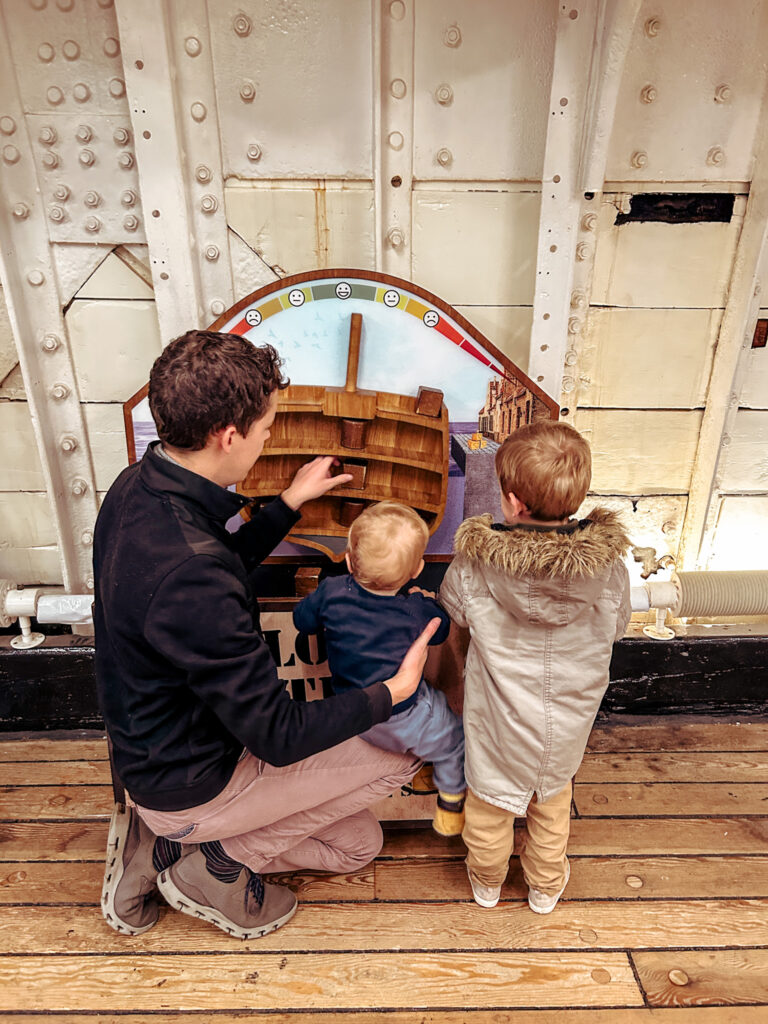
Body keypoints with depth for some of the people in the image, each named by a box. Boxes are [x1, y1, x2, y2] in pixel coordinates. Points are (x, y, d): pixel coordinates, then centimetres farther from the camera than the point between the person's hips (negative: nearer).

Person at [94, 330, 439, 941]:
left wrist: (291, 504, 9)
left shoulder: (137, 488, -8)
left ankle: (159, 839, 16)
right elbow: (279, 737, -28)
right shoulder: (190, 574, -37)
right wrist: (395, 690, -15)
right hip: (192, 786, -8)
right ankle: (220, 862, 5)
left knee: (358, 845, 17)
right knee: (399, 752, -1)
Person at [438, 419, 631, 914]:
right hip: (567, 724, 2)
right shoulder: (609, 567, -22)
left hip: (500, 724, -2)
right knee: (551, 805, 30)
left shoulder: (475, 567, -28)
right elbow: (616, 627, -3)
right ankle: (546, 886, 54)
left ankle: (487, 882, 53)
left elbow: (451, 607, -6)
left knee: (491, 805, 26)